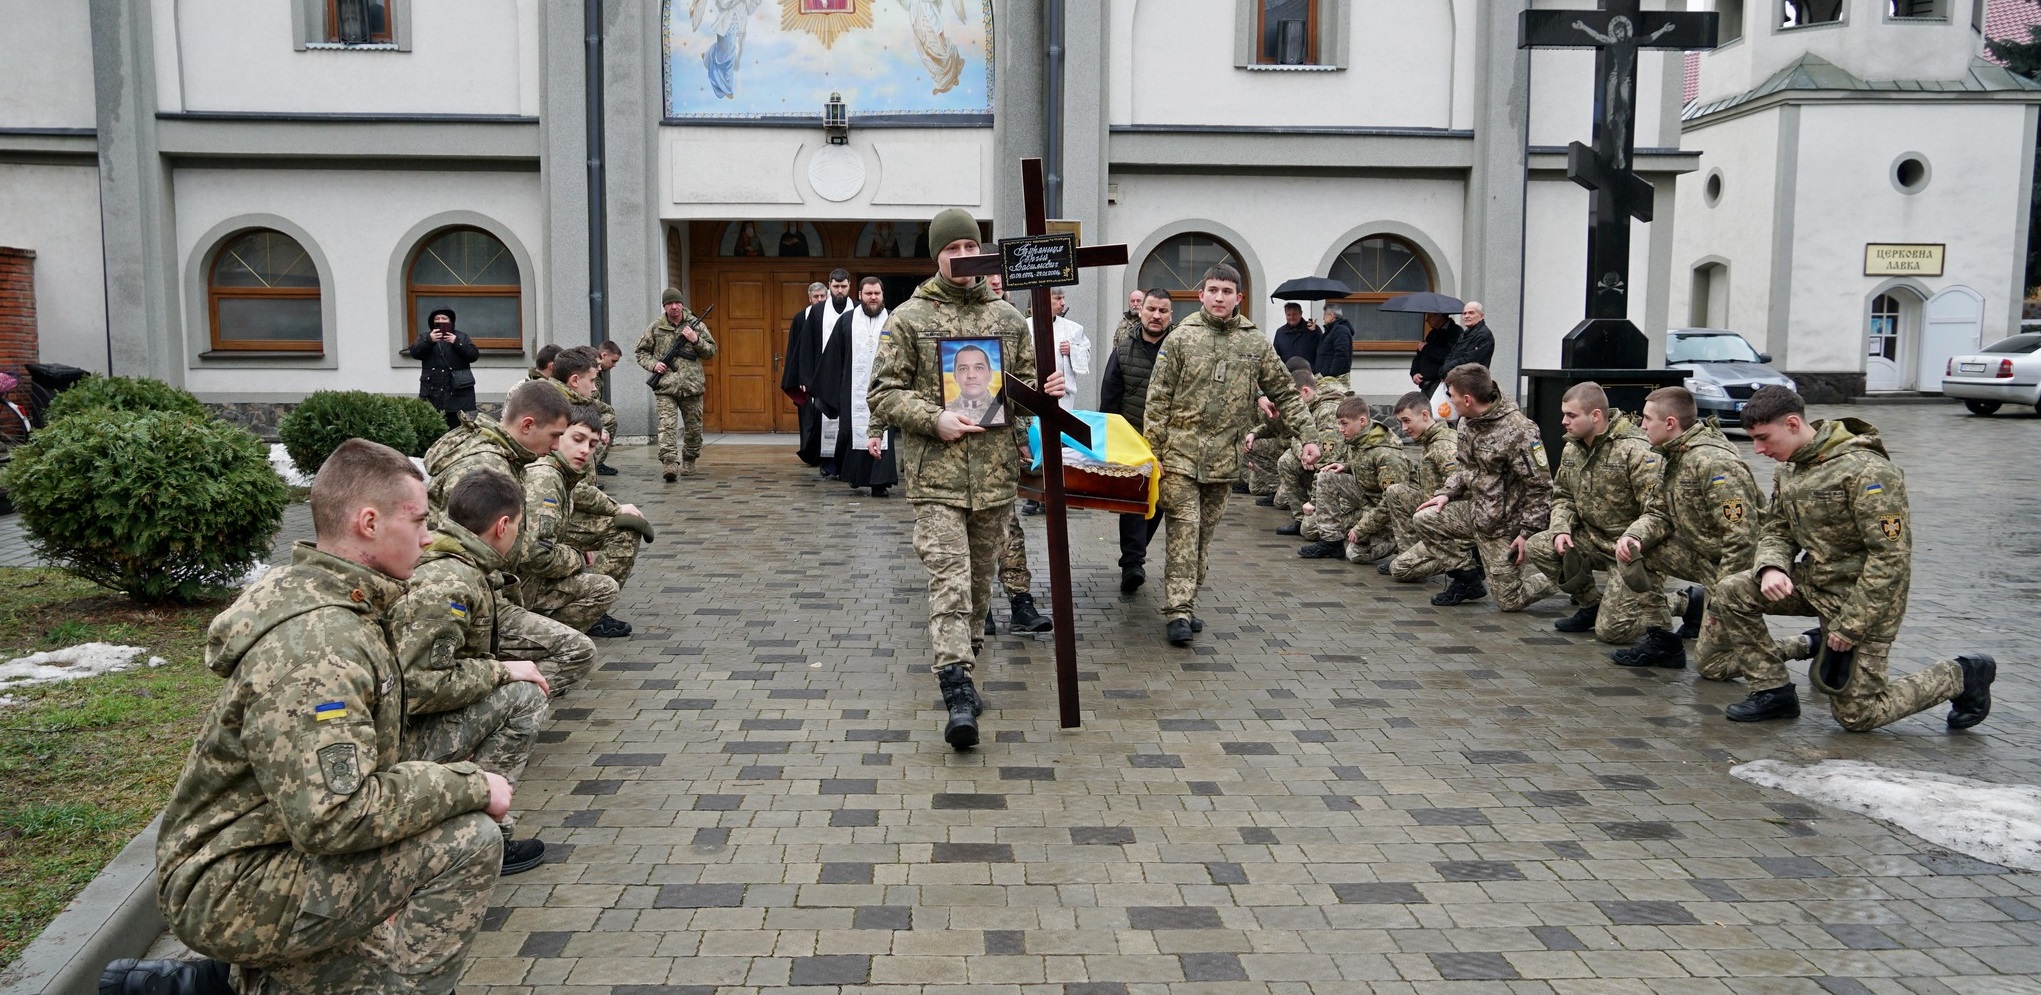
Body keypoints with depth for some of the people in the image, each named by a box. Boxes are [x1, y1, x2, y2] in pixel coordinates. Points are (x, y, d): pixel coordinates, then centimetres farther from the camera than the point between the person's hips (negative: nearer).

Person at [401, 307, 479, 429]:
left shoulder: (461, 336, 11)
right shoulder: (425, 336, 13)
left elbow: (474, 355, -1)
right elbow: (414, 353, -4)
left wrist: (457, 342, -14)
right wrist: (429, 340, -19)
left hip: (458, 391, -1)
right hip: (432, 391, 1)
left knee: (457, 427, -3)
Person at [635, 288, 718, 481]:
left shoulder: (696, 324, 6)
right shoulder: (655, 327, 5)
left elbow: (711, 351, 7)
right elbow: (641, 352, 12)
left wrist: (696, 340, -10)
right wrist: (653, 364, -7)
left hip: (692, 385, 2)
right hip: (665, 386, -2)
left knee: (694, 427, 11)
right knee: (667, 424, -16)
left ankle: (689, 461, 30)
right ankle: (667, 463, -25)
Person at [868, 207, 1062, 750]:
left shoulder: (1008, 317, 12)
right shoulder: (909, 318, 1)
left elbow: (1024, 381, 22)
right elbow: (884, 393, 0)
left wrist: (1044, 391, -2)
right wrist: (934, 420, -15)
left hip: (995, 472, 4)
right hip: (936, 474, -4)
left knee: (981, 578, 14)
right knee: (949, 582, -13)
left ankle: (960, 663, 30)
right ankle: (959, 696, -16)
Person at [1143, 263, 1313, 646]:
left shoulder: (1255, 342, 6)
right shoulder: (1180, 339, 0)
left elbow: (1285, 392, 10)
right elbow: (1158, 399, -1)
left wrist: (1308, 436, 2)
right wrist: (1151, 450, -6)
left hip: (1224, 456, 3)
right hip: (1180, 452, -3)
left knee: (1206, 532, 9)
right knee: (1183, 528, -9)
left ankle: (1187, 603, 20)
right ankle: (1179, 611, -10)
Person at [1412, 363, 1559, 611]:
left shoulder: (1517, 431, -24)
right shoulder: (1468, 423, 2)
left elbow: (1540, 485, -21)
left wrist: (1528, 532, -22)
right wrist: (1446, 493, 0)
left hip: (1505, 525, -8)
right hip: (1477, 511, 8)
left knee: (1509, 601, -3)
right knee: (1423, 519, -4)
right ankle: (1468, 578, 9)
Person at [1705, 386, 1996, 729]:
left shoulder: (1866, 471, -24)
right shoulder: (1789, 469, 1)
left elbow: (1892, 556, -25)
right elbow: (1775, 530, 8)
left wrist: (1850, 625, -22)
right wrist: (1771, 568, -17)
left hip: (1862, 598, -7)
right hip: (1811, 582, 7)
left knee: (1856, 715, -2)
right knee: (1731, 593, -13)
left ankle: (1962, 676, 20)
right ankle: (1773, 692, -1)